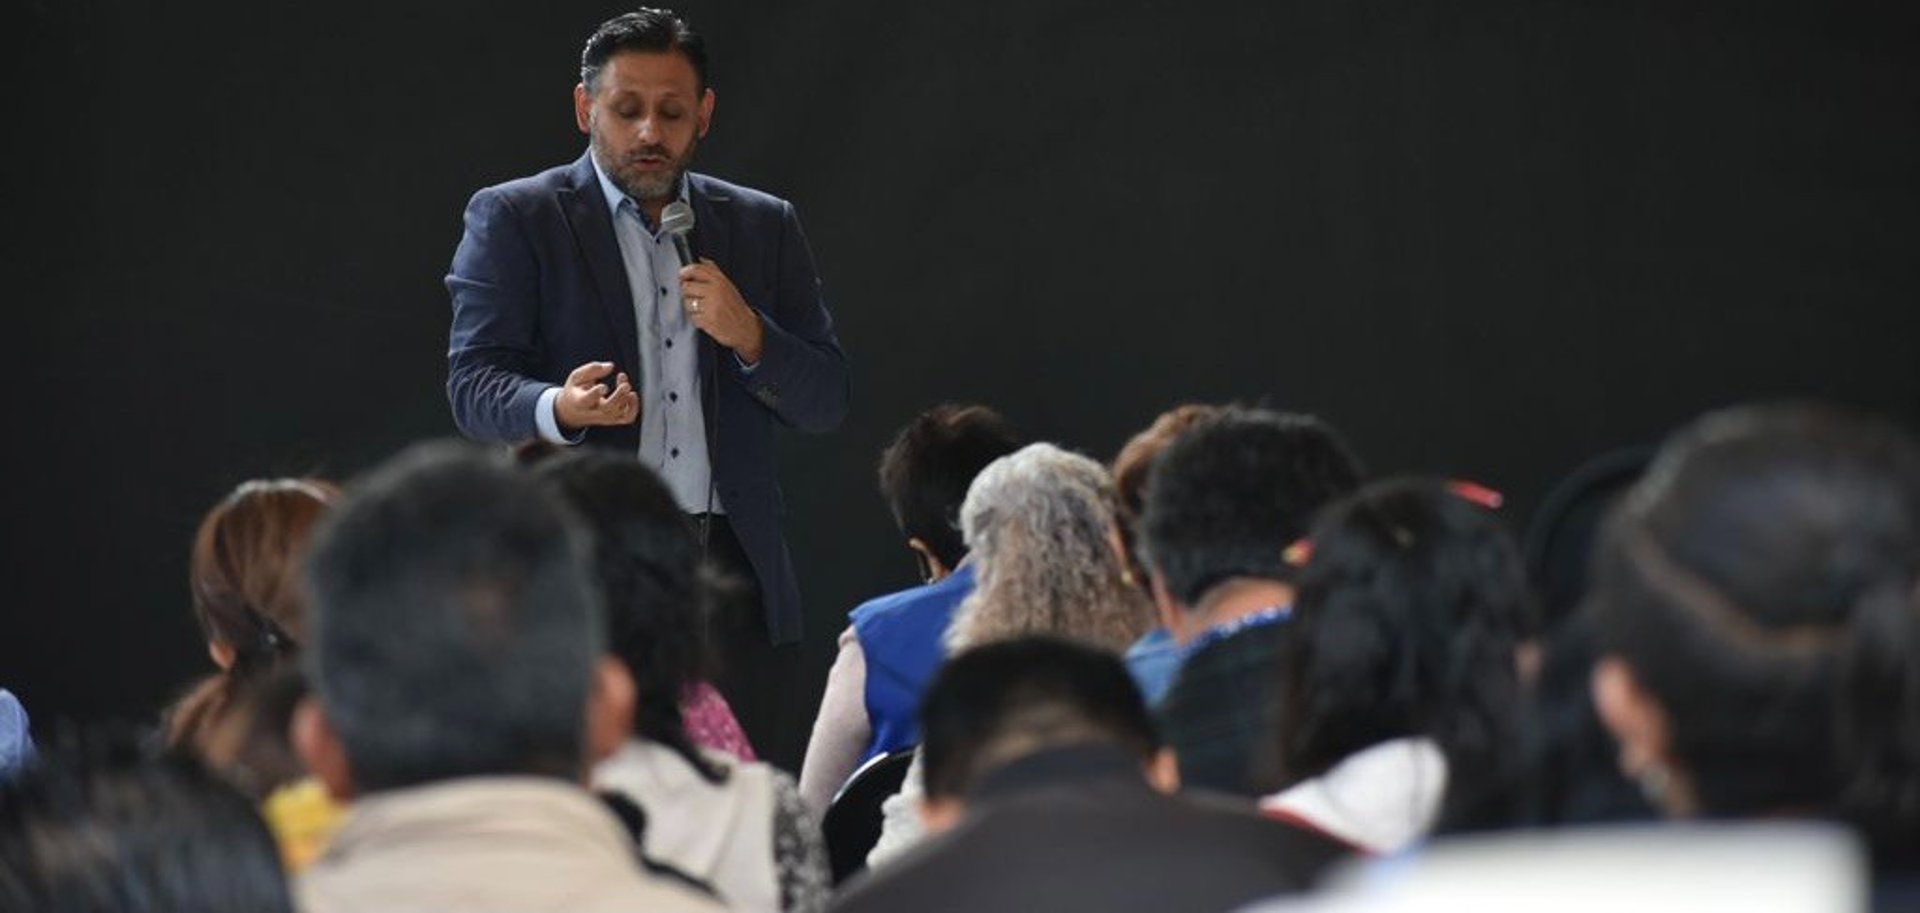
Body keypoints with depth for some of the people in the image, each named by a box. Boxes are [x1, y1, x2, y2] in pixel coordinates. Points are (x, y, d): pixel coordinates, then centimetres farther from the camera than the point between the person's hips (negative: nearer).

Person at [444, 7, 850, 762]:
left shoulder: (764, 227, 16)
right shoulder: (515, 219, 6)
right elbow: (473, 386, -3)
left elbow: (825, 401, 12)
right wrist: (560, 407, -25)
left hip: (736, 578, 3)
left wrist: (749, 336, -8)